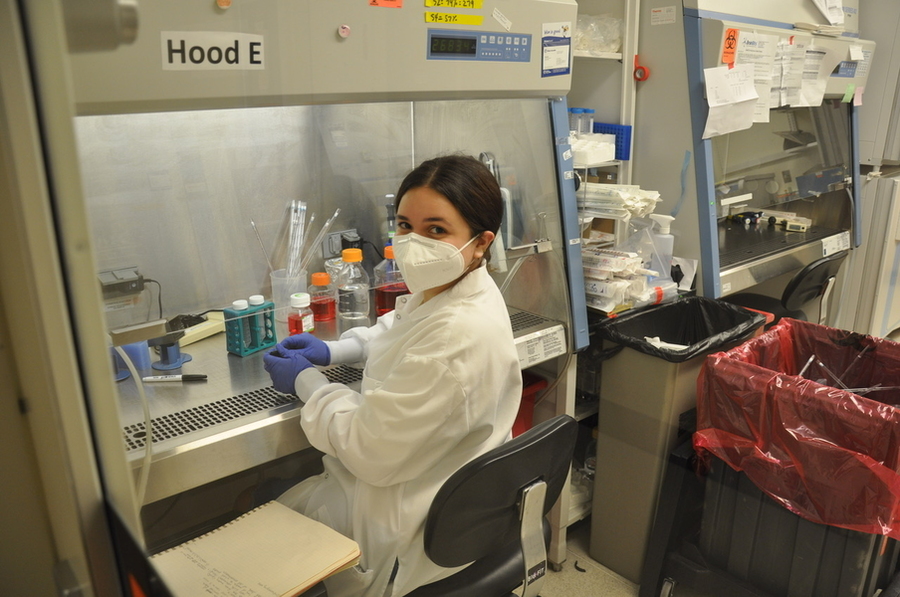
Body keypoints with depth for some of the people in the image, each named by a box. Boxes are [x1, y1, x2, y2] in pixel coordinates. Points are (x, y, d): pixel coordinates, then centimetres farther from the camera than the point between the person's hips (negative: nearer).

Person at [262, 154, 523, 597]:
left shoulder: (457, 336, -36)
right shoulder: (445, 290, -6)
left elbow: (370, 451, -27)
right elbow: (396, 329, 19)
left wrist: (305, 382, -13)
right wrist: (330, 351, 4)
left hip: (415, 534, -8)